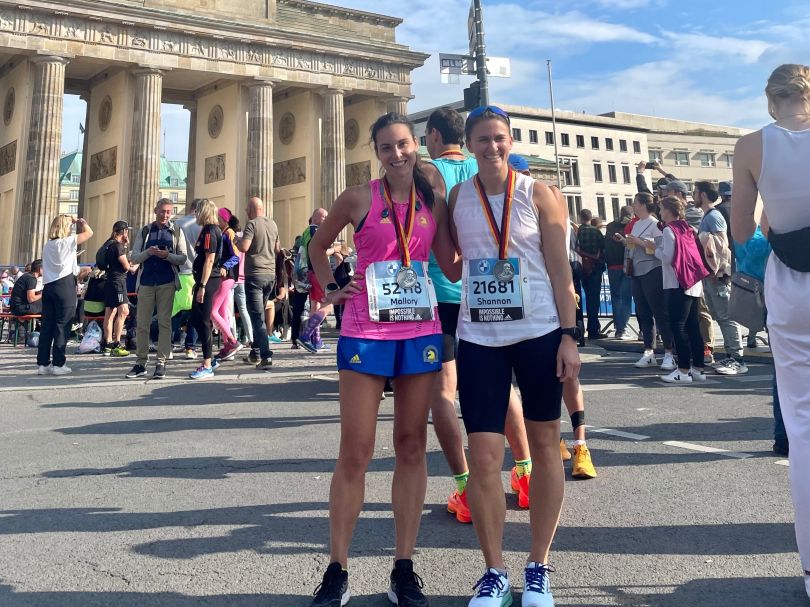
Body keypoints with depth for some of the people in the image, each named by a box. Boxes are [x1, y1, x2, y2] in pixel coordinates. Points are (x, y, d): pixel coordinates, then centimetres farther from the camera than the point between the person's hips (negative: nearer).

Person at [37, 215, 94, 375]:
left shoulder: (47, 245, 14)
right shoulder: (67, 242, -5)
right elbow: (89, 233, 1)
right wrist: (80, 222, 14)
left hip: (48, 285, 6)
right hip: (65, 285, -6)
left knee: (47, 325, 6)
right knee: (62, 325, -2)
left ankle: (42, 363, 8)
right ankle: (58, 364, -2)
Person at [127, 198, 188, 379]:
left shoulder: (176, 232, 8)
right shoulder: (145, 232, 11)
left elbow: (183, 258, 1)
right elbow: (134, 257, 6)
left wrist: (167, 255, -17)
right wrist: (148, 252, -13)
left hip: (167, 283, -2)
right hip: (146, 282, 2)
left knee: (164, 323, -1)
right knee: (142, 323, 3)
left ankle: (161, 363, 2)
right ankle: (141, 363, 10)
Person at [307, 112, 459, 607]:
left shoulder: (434, 203, 7)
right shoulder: (359, 198, 0)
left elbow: (454, 269, 6)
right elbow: (318, 246, 14)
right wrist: (331, 289, 2)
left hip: (421, 331, 3)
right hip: (366, 332, -3)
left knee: (412, 447, 7)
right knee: (355, 452, -1)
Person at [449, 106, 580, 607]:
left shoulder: (538, 195, 1)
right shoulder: (456, 199, 6)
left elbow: (560, 269, -1)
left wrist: (569, 335, -8)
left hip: (540, 333, -1)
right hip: (479, 339, 1)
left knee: (545, 446, 8)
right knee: (483, 456, -4)